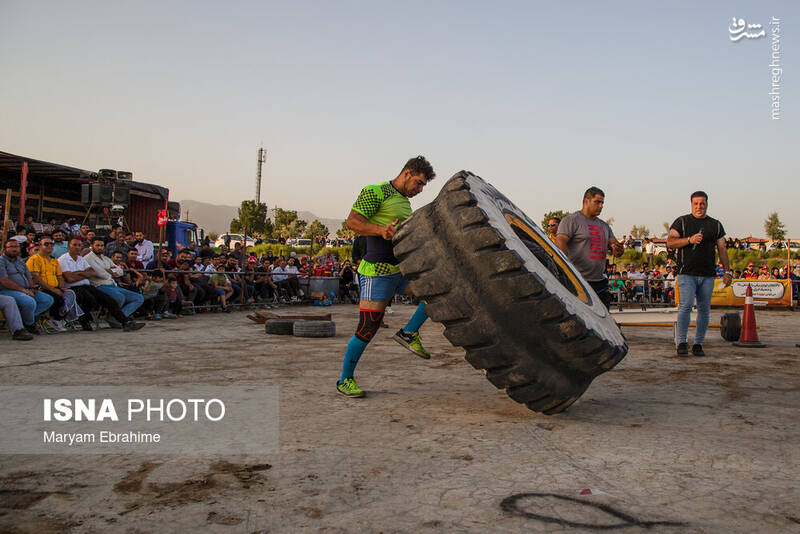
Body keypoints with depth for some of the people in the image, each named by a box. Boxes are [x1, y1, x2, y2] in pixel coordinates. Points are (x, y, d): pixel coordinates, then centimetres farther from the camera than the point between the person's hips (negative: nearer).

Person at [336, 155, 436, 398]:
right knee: (367, 330, -7)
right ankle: (345, 380, 10)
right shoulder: (375, 192, -6)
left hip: (401, 269, 8)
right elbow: (352, 222, -13)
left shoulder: (405, 203, 21)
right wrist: (382, 229, -25)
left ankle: (409, 332, 0)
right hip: (377, 271, -8)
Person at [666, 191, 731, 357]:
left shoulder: (716, 225, 16)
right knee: (686, 305, -14)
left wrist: (727, 271, 10)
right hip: (687, 273, -3)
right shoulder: (682, 221, 7)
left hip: (708, 275, 3)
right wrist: (690, 240, -17)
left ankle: (698, 344, 9)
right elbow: (670, 242, -2)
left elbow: (722, 249, 16)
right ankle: (681, 342, -6)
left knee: (704, 309, 2)